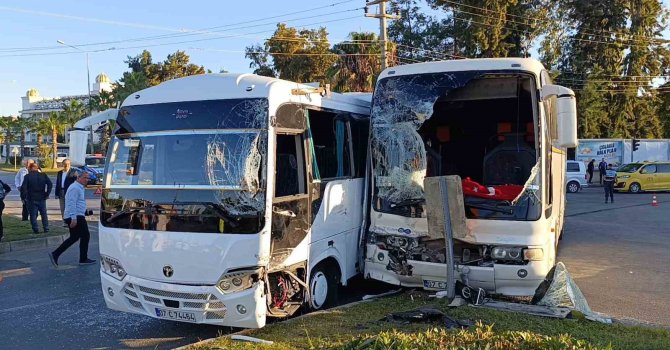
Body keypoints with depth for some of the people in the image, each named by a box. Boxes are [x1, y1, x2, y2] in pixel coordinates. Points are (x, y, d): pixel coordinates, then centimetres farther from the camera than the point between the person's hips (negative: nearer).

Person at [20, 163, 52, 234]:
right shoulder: (43, 175, 0)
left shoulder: (27, 176, -7)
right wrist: (47, 194, -3)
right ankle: (46, 228, 15)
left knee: (33, 215, 7)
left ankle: (35, 229, 4)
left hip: (31, 199, -2)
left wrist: (26, 195, -3)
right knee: (44, 214, 14)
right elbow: (50, 184, -8)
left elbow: (23, 188, -14)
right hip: (42, 198, 2)